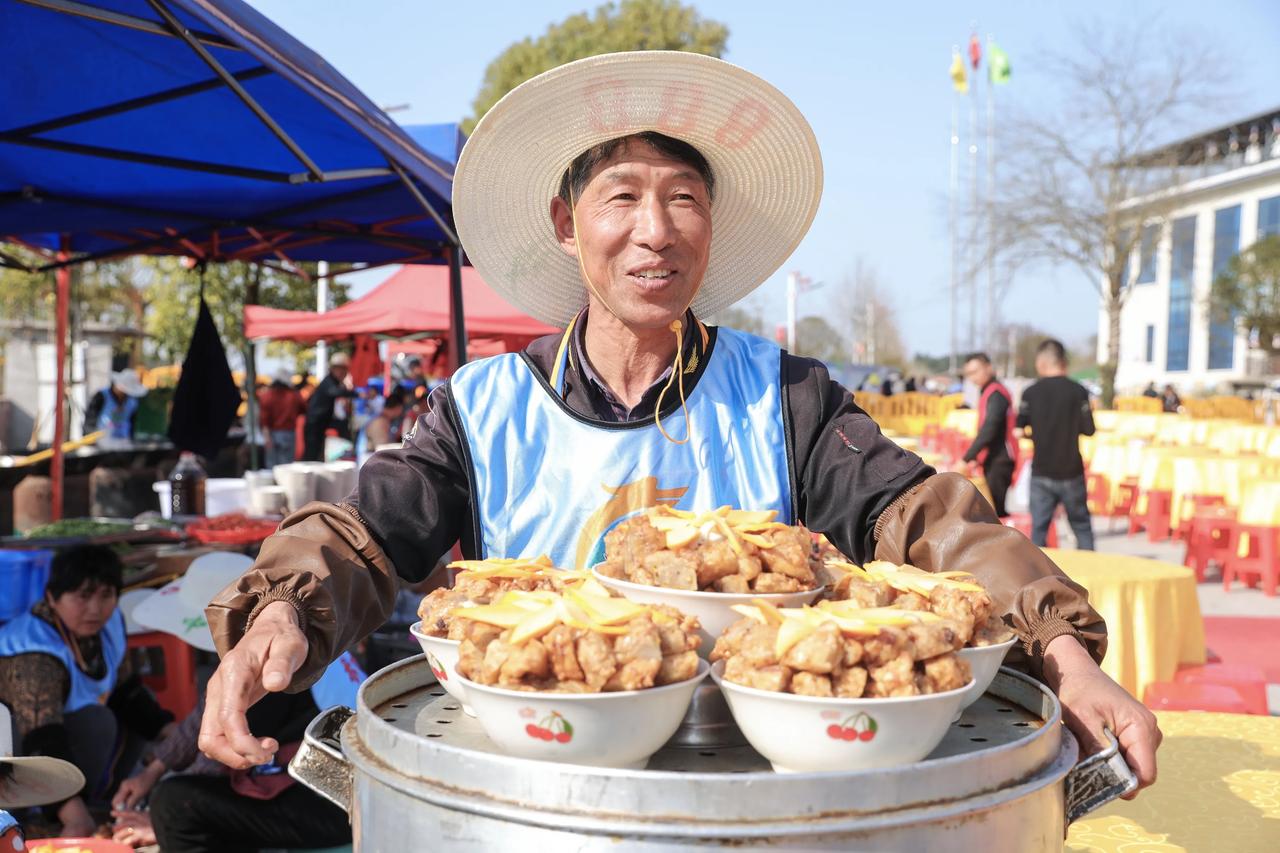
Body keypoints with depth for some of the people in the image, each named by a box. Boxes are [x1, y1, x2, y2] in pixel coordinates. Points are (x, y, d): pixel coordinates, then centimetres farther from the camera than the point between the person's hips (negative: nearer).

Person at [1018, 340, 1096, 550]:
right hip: (1071, 472, 0)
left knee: (1039, 528, 5)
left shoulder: (1031, 393, -5)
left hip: (1042, 472, 0)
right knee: (1082, 526, 14)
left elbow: (1018, 430, -2)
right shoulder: (1078, 391, -6)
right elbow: (1088, 430, -4)